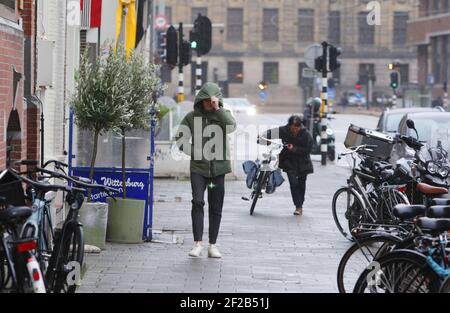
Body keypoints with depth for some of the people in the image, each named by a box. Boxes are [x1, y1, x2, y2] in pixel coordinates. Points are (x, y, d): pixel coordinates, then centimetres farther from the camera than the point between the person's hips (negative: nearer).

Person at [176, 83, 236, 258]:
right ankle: (198, 243, -15)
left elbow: (231, 126, -16)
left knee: (216, 207, 6)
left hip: (219, 167, 1)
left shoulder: (223, 115, 5)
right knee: (197, 202, -17)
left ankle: (213, 245, 14)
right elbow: (181, 139, 6)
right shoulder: (192, 117, 4)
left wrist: (218, 108, -19)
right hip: (198, 167, -1)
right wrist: (196, 152, -5)